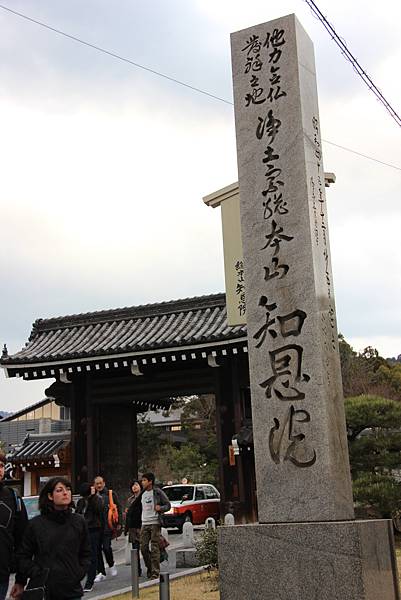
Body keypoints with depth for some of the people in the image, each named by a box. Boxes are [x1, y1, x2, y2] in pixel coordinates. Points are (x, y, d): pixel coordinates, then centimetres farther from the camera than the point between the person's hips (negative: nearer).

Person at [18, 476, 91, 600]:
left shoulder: (79, 522, 5)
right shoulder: (35, 524, -2)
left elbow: (85, 554, 13)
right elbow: (23, 556, 4)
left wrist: (79, 573, -1)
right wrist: (36, 573, -8)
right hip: (41, 589, -1)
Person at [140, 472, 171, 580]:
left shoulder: (158, 492, -4)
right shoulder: (143, 494, 15)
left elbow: (168, 505, -2)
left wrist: (161, 508, -20)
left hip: (155, 523, -6)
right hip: (144, 524, 6)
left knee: (154, 548, -7)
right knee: (143, 548, 3)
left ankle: (155, 572, -2)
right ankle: (149, 568, 20)